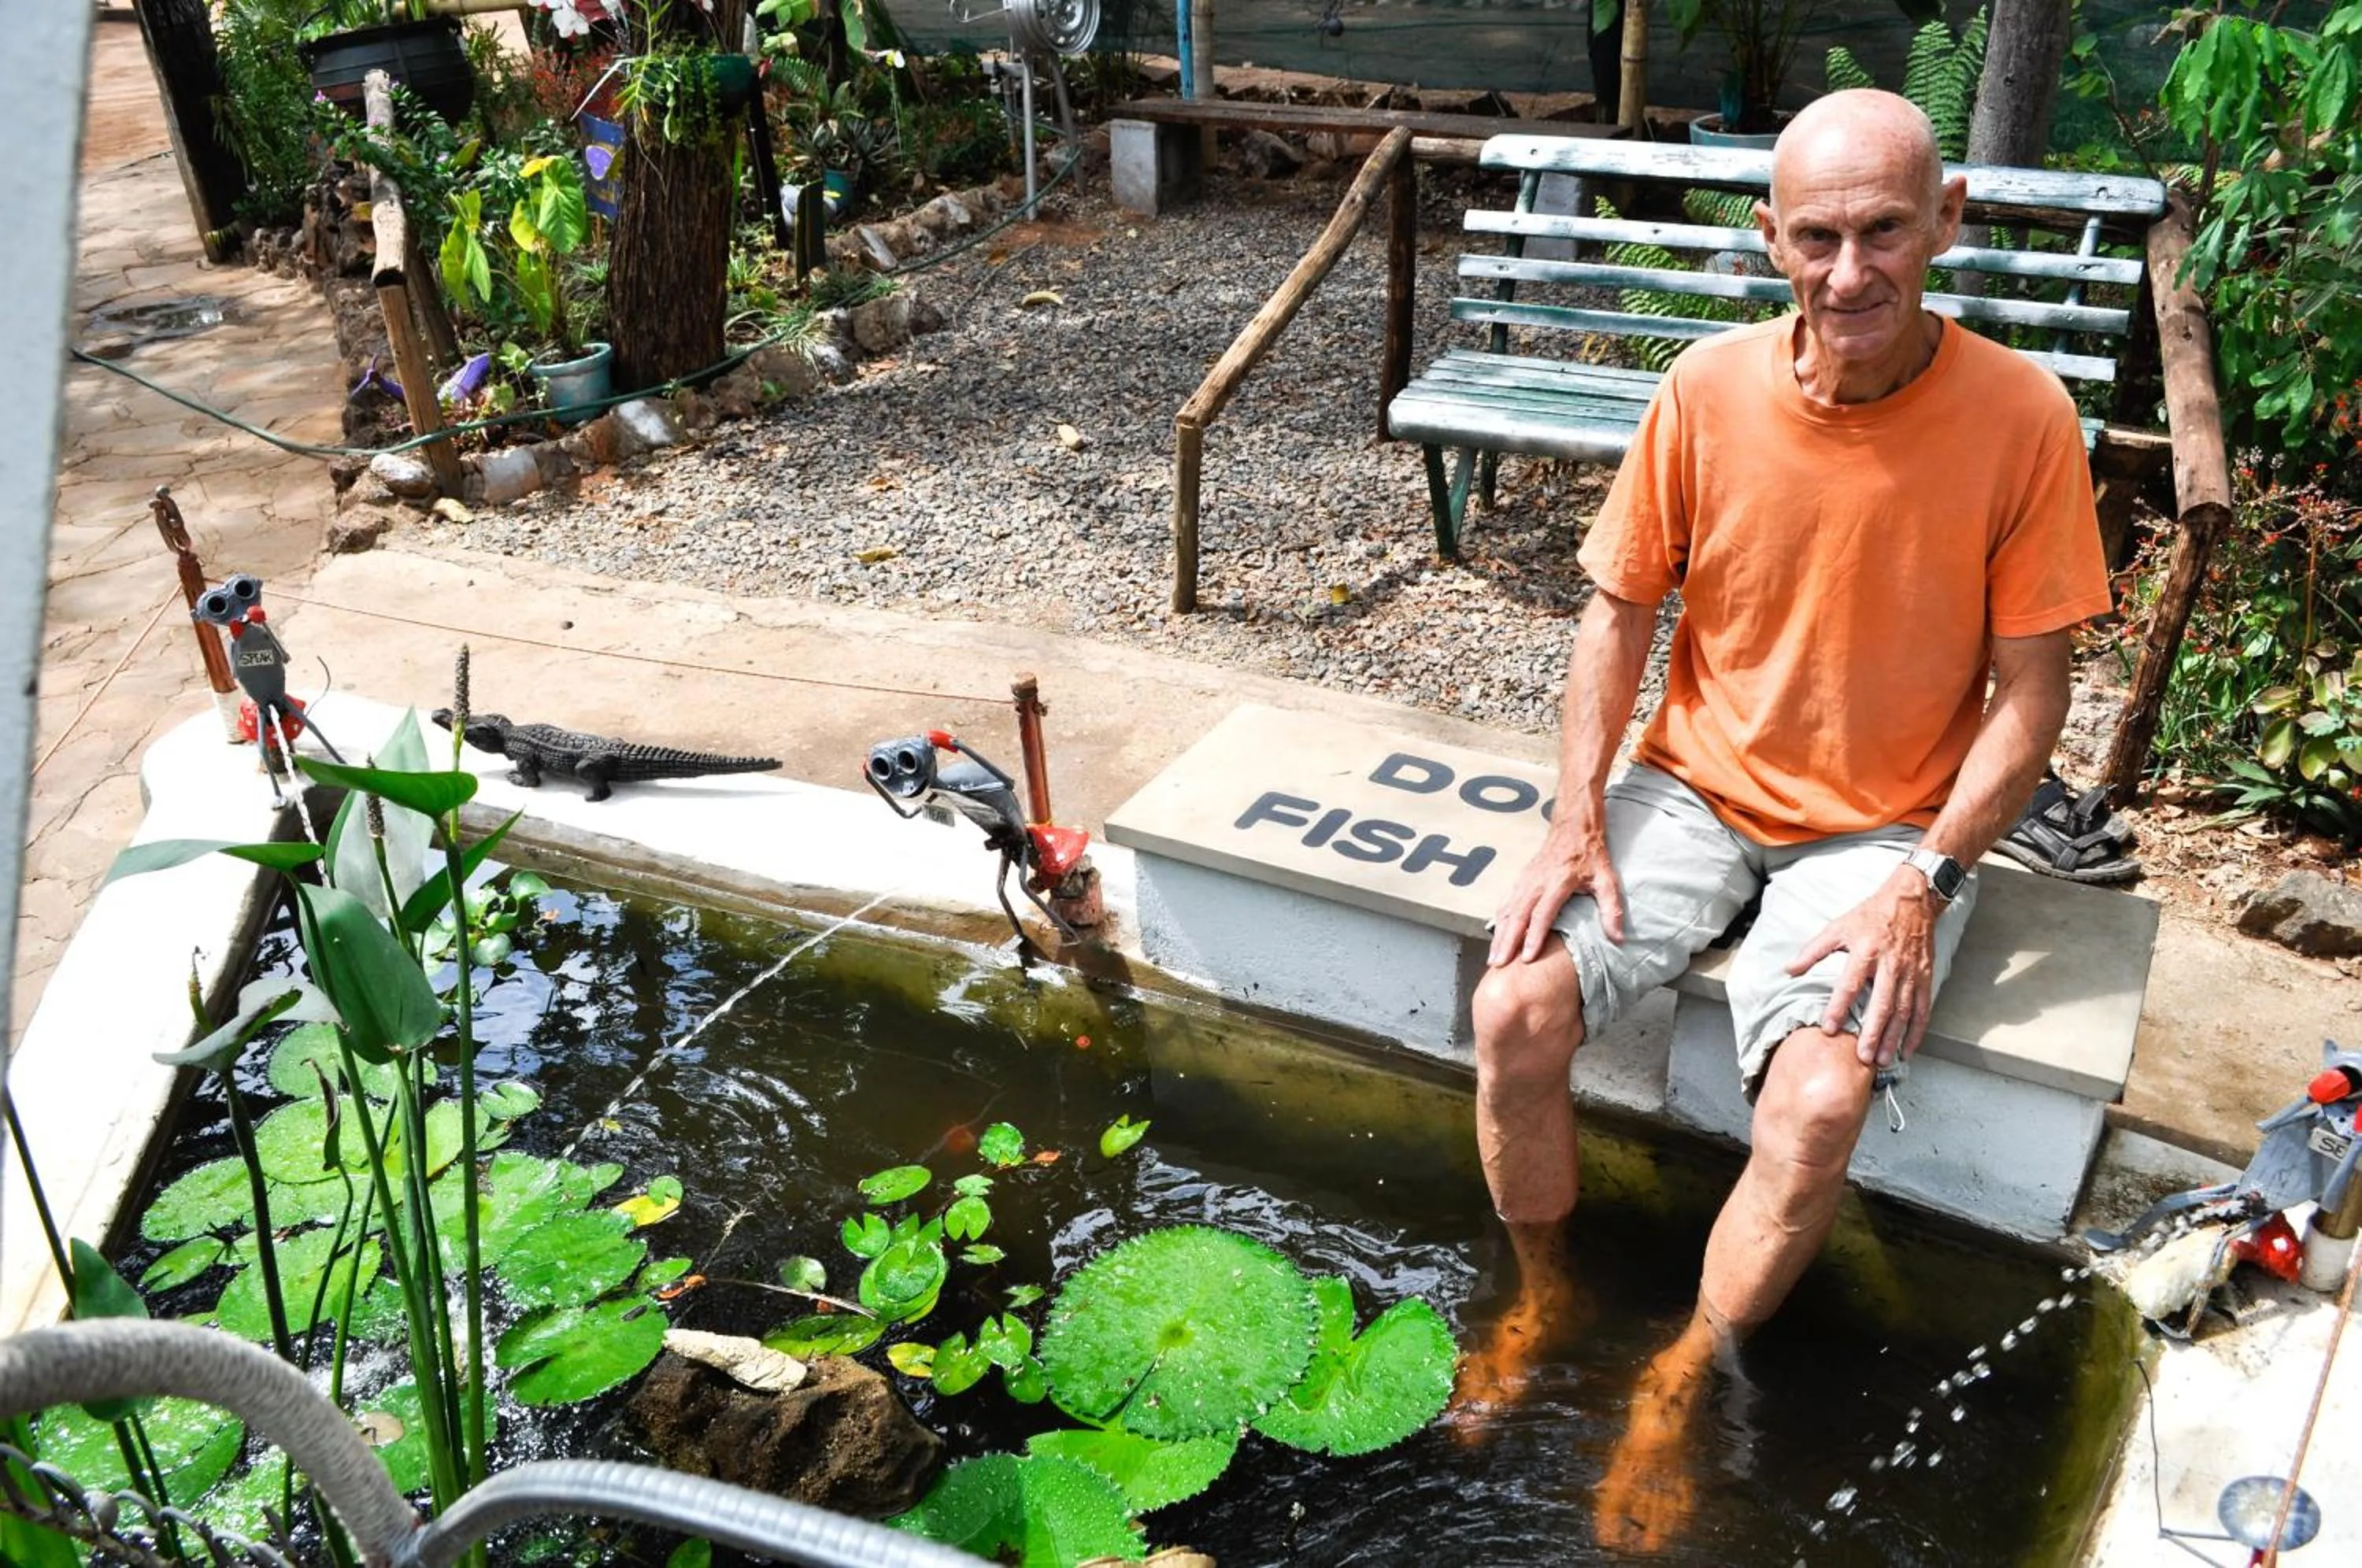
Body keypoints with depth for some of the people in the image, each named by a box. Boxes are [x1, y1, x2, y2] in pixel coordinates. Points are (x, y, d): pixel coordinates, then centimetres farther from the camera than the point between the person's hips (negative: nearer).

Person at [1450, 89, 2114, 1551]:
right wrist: (1577, 822, -9)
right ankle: (1546, 1295, 13)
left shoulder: (2022, 416, -14)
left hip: (1886, 829, -2)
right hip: (1695, 788, 2)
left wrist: (1920, 886, -18)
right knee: (1515, 1014, -17)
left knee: (1819, 1106, -25)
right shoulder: (1709, 390, -9)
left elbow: (2029, 692, -8)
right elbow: (1622, 609, 1)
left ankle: (1681, 1386, 4)